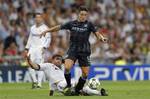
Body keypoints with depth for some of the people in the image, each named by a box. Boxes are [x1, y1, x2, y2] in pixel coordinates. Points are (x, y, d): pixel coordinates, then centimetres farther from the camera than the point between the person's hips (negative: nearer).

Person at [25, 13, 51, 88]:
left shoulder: (44, 28, -1)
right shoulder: (32, 28, 16)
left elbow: (48, 39, -4)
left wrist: (44, 47, -15)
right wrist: (27, 48, 17)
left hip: (40, 48, -5)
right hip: (32, 48, 5)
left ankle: (39, 83, -8)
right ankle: (34, 81, 7)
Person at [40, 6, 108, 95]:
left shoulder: (89, 24, 0)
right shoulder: (72, 24, 4)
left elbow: (97, 33, -9)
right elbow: (59, 27, 9)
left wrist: (102, 37, -30)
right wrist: (47, 31, 5)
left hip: (84, 51, 0)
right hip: (73, 50, 0)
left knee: (85, 73, -3)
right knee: (67, 67, -23)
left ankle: (77, 91, 16)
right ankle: (68, 86, -2)